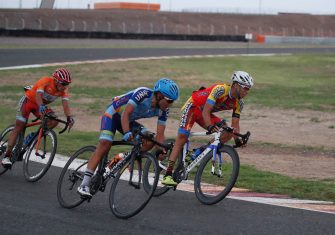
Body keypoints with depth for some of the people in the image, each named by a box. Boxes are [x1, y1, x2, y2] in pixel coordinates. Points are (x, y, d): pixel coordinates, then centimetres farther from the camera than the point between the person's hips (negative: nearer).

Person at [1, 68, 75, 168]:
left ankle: (32, 137, -3)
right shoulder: (46, 81, -29)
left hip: (40, 105, 5)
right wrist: (41, 106, -60)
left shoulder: (64, 88, -15)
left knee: (54, 121, -19)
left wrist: (69, 117, -42)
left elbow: (65, 103, -25)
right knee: (19, 128, -11)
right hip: (28, 101, -5)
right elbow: (38, 95, -42)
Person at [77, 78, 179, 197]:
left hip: (129, 121, 7)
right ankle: (84, 184, -28)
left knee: (149, 141, -16)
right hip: (113, 114, -6)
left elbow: (160, 134, -10)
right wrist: (127, 133, -50)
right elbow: (125, 114, -36)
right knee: (105, 144, -25)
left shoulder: (163, 110, -12)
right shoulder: (143, 93, -31)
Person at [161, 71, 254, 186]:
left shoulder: (238, 103, -9)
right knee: (182, 138, -21)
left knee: (228, 133, -12)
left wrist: (237, 139, -25)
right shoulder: (220, 89, -31)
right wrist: (210, 127, -54)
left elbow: (235, 124, -7)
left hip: (204, 113, 7)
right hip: (192, 107, -7)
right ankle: (168, 174, -23)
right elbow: (205, 112, -37)